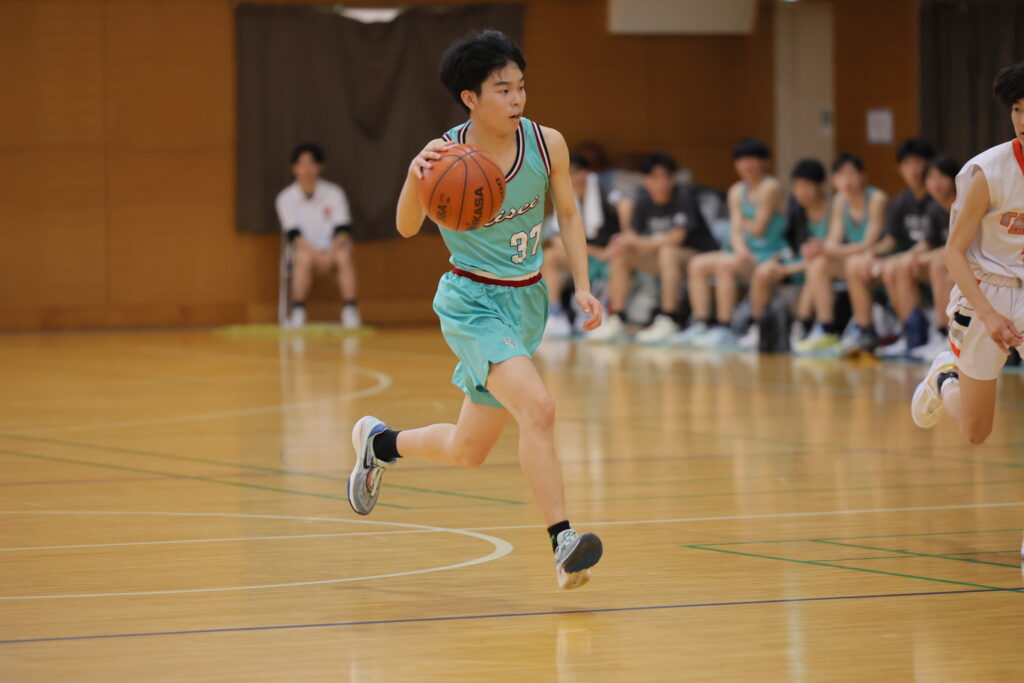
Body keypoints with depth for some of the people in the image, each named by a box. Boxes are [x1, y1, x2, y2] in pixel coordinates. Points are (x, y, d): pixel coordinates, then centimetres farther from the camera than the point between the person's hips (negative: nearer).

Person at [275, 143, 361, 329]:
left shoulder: (334, 193, 0)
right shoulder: (286, 198, -1)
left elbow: (343, 229, -7)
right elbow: (294, 234, -10)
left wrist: (331, 252, -26)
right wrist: (316, 254, -25)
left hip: (333, 247, 1)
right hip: (305, 248, -1)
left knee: (344, 256, -33)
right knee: (305, 257, -35)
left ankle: (350, 311, -34)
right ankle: (297, 312, -32)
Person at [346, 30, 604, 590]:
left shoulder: (547, 144, -6)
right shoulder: (446, 154, -16)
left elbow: (567, 214, 9)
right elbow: (406, 228, -27)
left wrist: (582, 286, -1)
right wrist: (416, 177, -46)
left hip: (526, 302, 5)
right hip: (472, 303, -5)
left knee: (468, 452, 14)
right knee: (537, 407, -29)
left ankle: (379, 443, 42)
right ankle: (563, 543, -27)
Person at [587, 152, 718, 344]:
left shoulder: (684, 195, -18)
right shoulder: (644, 198, -2)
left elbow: (677, 237, -24)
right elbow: (632, 233, -3)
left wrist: (637, 242, -26)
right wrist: (625, 240, -28)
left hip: (698, 254, -6)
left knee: (667, 252, -36)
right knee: (621, 255, -9)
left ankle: (668, 321, -37)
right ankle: (615, 319, -7)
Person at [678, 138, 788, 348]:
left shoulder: (770, 188, -10)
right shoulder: (737, 191, 14)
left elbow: (759, 229, -13)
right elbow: (736, 231, 3)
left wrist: (744, 222, 7)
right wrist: (741, 249, -17)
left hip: (770, 257, -8)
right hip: (747, 252, 8)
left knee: (724, 265, -30)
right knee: (698, 264, -7)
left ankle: (724, 329, -32)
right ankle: (701, 324, -12)